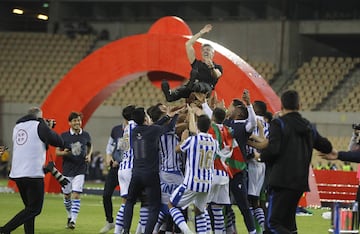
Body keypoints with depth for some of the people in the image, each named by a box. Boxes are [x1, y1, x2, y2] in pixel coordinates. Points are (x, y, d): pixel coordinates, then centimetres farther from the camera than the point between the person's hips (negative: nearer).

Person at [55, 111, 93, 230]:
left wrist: (89, 155, 2)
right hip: (67, 170, 1)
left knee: (76, 195, -13)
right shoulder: (64, 136, -3)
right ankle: (70, 216, 34)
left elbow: (90, 146, 21)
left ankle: (73, 221, -13)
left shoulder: (85, 135, 1)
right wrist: (64, 153, -19)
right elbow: (57, 152, 3)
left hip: (80, 170, -1)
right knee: (67, 196, 10)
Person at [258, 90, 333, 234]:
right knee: (287, 222, 16)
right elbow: (327, 147, 23)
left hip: (282, 180, -7)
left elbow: (273, 150, -18)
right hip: (301, 181, 7)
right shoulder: (308, 127, 14)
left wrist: (261, 156, 3)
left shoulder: (278, 123, -5)